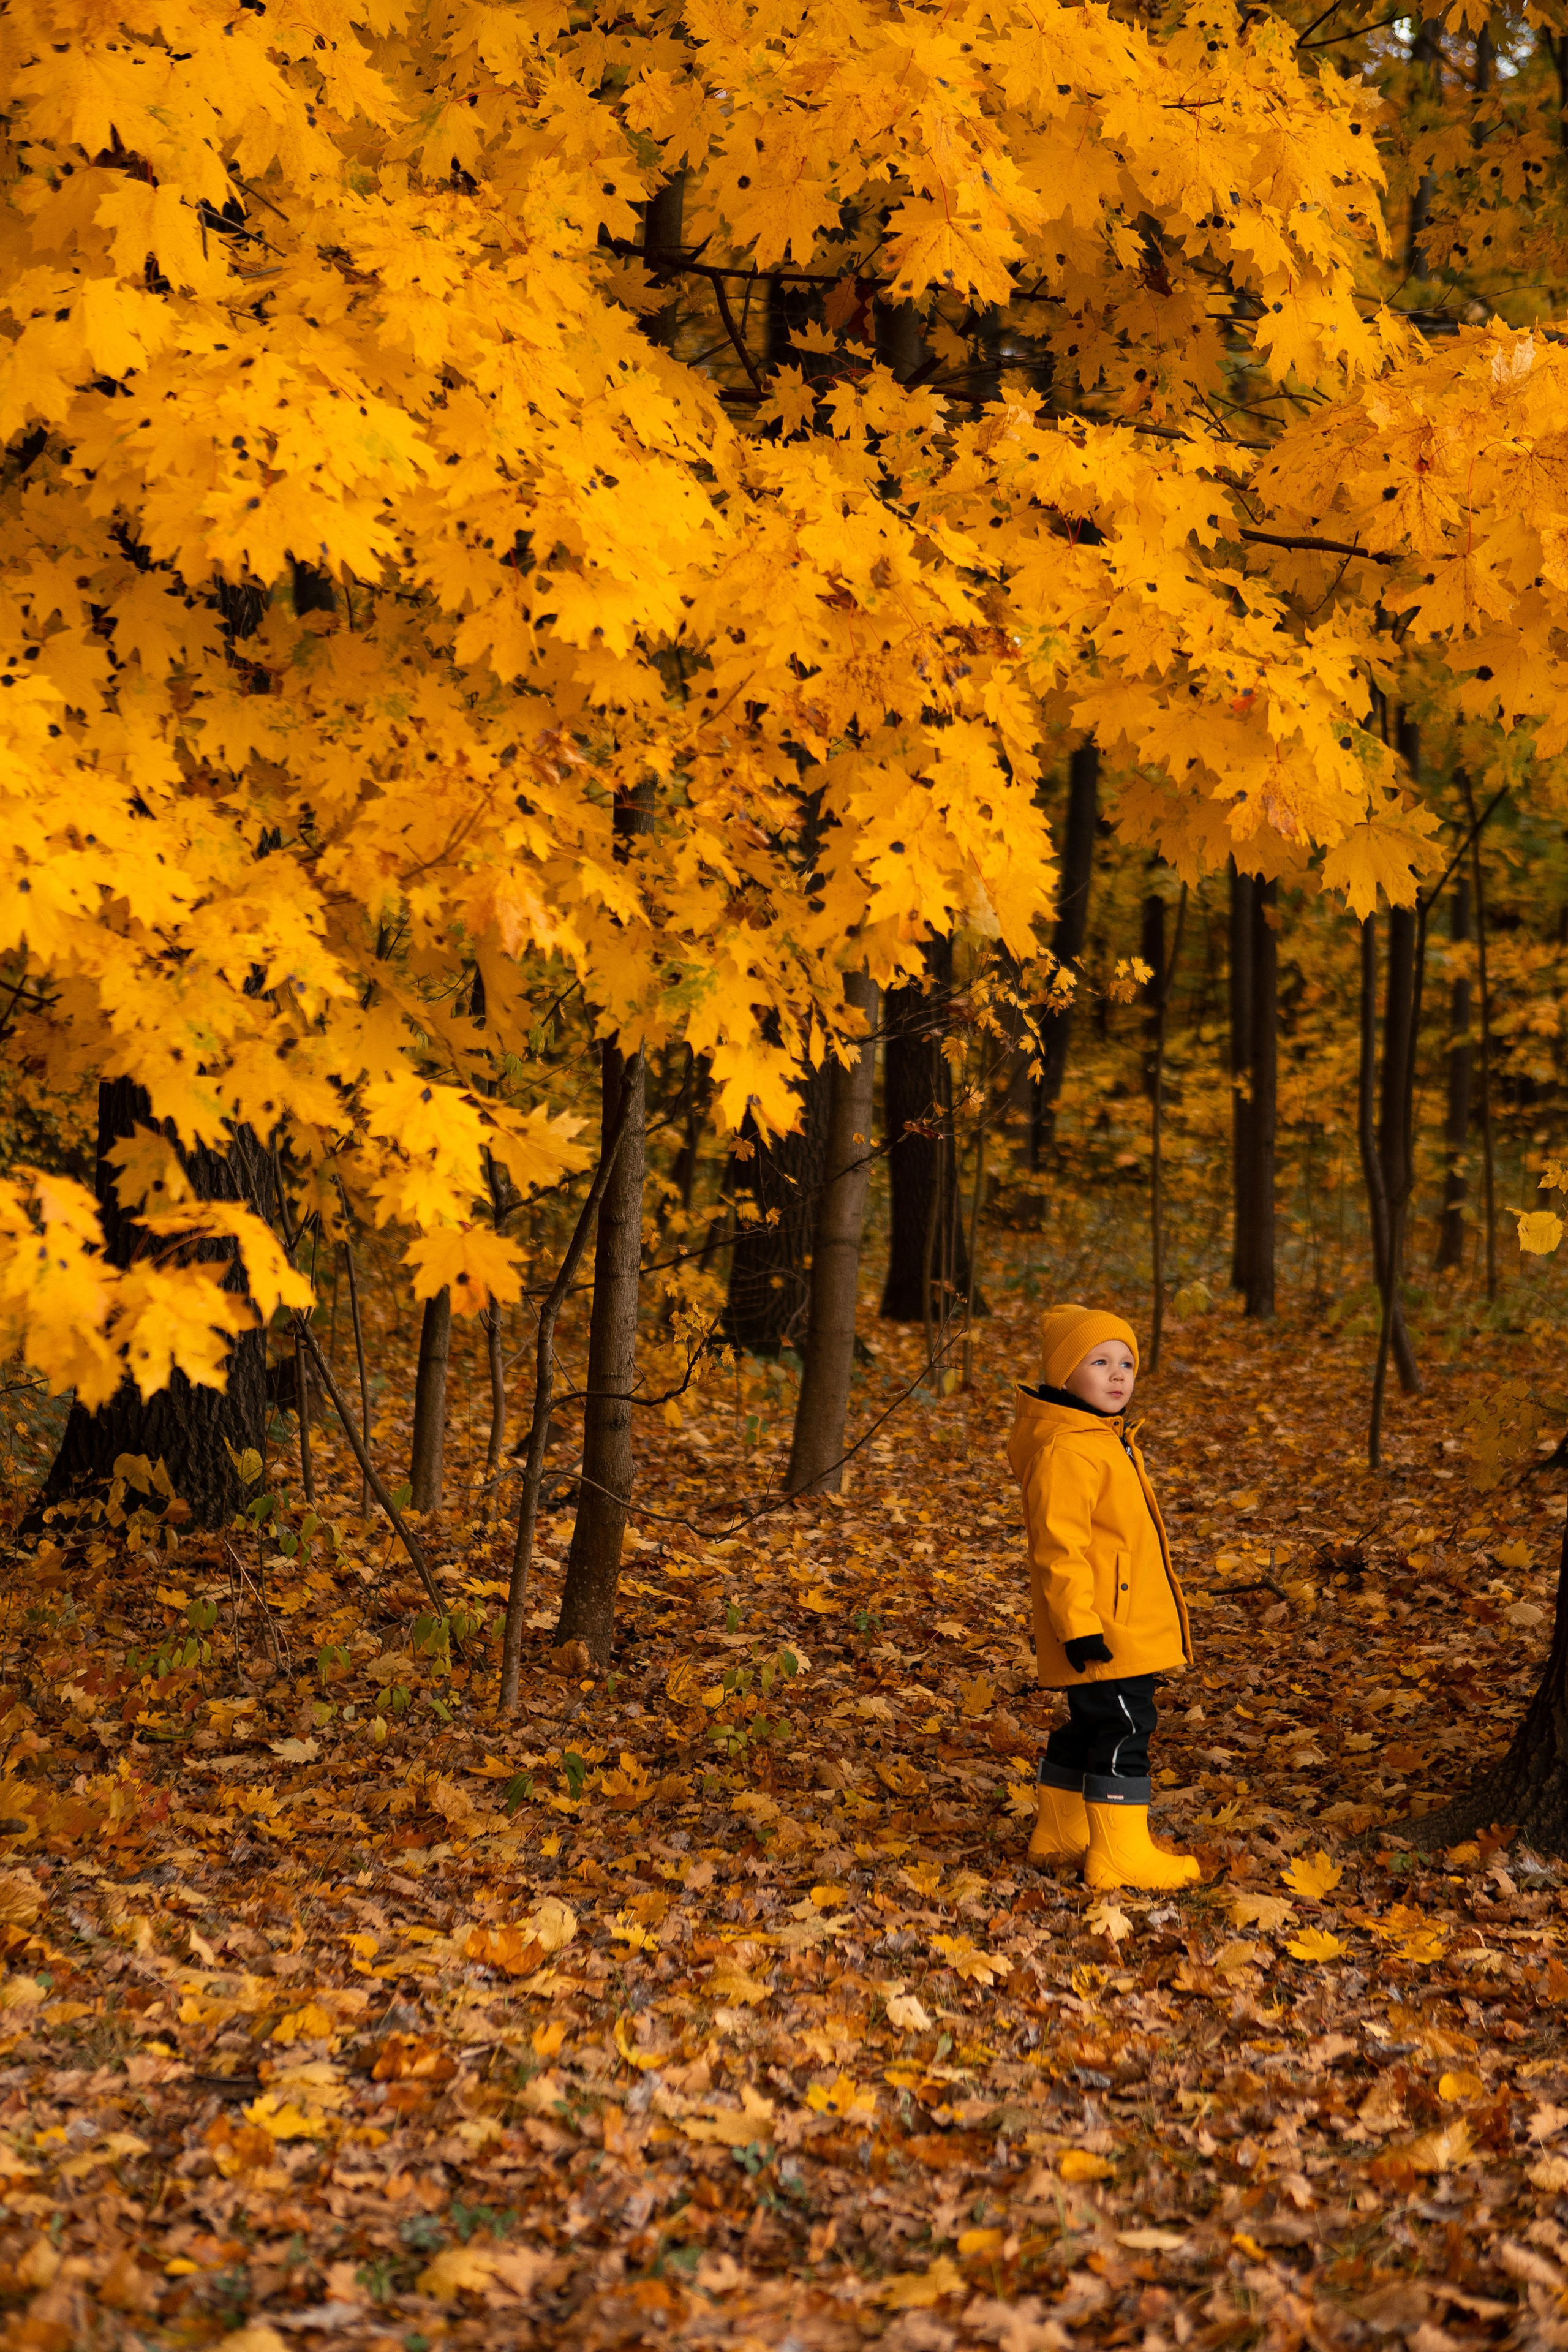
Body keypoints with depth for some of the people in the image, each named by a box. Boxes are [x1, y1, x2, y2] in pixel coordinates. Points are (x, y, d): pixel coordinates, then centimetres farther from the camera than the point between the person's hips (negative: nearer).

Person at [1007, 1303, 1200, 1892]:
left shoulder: (1105, 1439, 15)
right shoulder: (1064, 1451, -19)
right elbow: (1060, 1547, -22)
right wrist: (1079, 1624, -24)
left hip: (1127, 1628, 10)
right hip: (1103, 1632, -10)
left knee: (1090, 1727, 18)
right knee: (1121, 1731, -7)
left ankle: (1061, 1833, 29)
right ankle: (1121, 1855, -1)